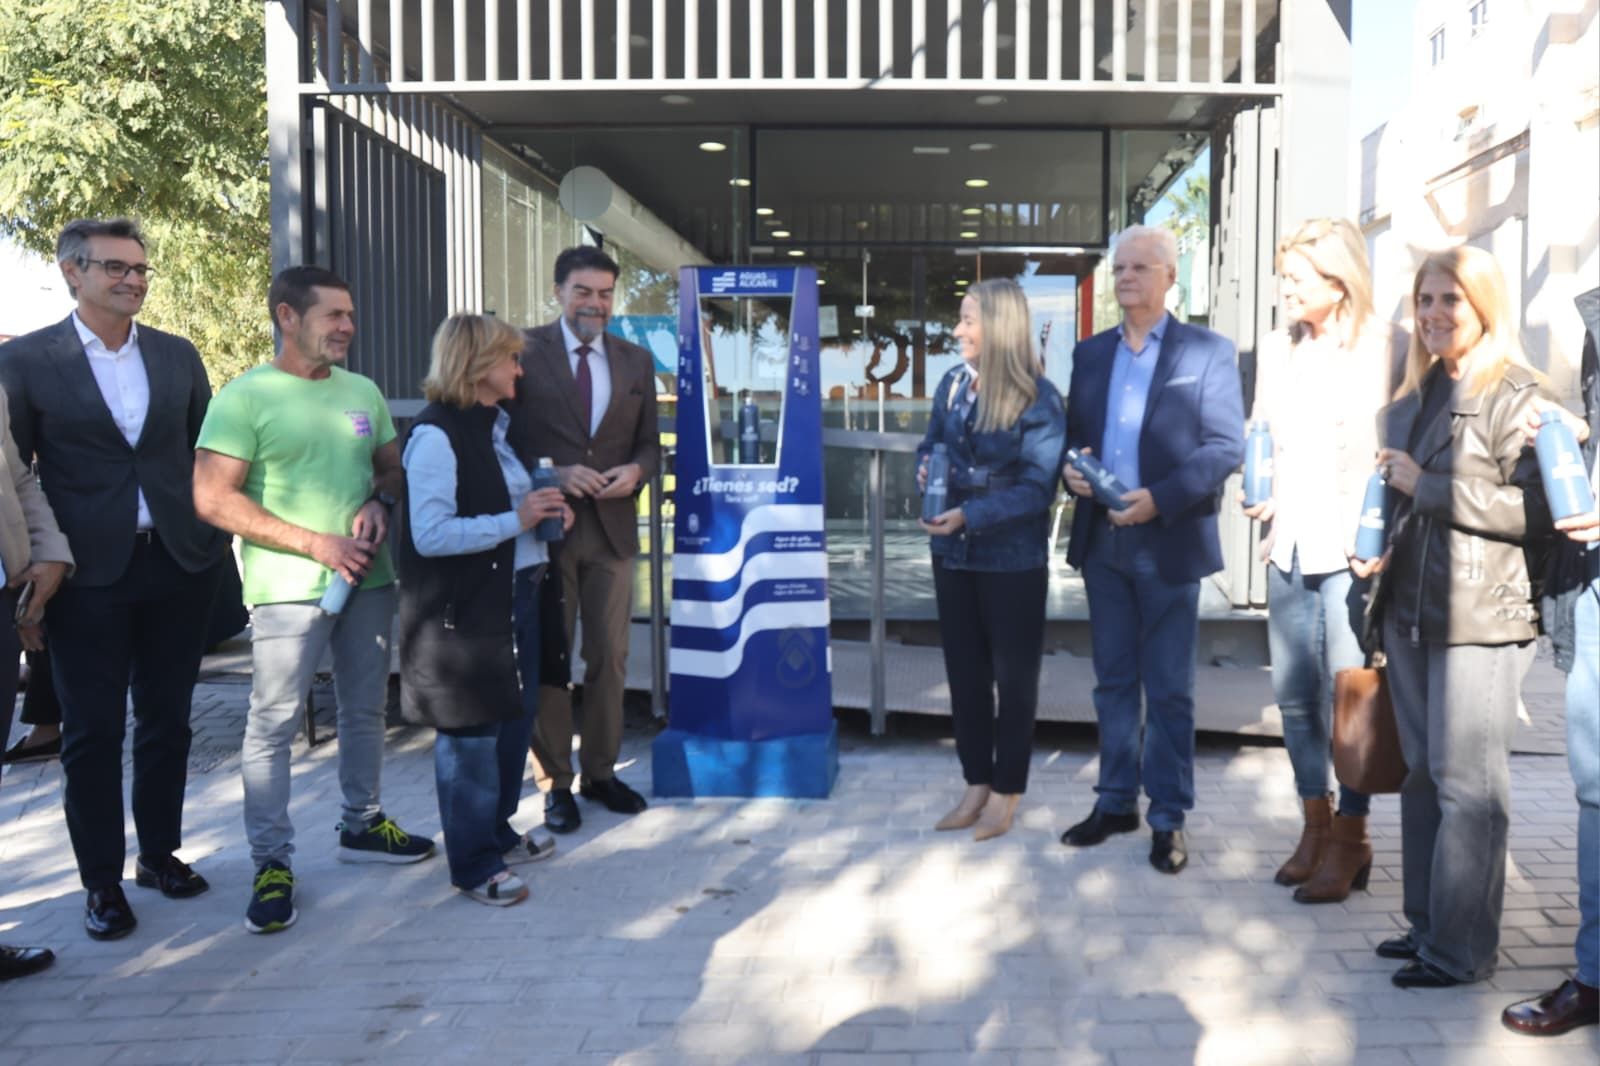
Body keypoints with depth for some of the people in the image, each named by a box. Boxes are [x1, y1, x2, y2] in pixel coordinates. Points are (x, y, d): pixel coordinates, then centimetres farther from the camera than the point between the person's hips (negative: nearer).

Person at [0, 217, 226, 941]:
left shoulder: (178, 356, 7)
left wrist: (215, 532, 5)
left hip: (178, 563, 3)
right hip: (90, 574, -3)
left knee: (167, 720, 13)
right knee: (92, 732, 5)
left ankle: (160, 853, 28)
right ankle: (101, 881, 18)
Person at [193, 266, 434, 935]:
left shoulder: (363, 392, 8)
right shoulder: (246, 396, -9)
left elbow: (393, 465, 18)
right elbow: (213, 498, -14)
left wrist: (380, 503, -7)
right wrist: (315, 543, -18)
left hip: (369, 578, 6)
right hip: (288, 586, -6)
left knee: (365, 710, 16)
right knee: (274, 723, -2)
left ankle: (361, 825, 32)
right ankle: (272, 862, 9)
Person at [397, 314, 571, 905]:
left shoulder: (492, 426, 12)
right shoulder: (436, 435, -16)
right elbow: (430, 535, -24)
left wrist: (545, 510, 5)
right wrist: (516, 521, -23)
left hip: (513, 591, 9)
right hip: (463, 607, -9)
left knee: (514, 714, 17)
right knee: (471, 732, 2)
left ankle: (497, 834, 34)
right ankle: (473, 863, 16)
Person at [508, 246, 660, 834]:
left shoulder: (636, 361, 9)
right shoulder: (524, 351, -4)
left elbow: (649, 440, 12)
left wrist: (636, 470, -9)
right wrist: (553, 474, -18)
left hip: (612, 526, 4)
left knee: (609, 658, 10)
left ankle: (601, 772, 25)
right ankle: (556, 781, 19)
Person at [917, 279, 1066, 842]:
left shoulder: (1038, 398, -14)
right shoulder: (953, 383, 2)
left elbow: (1037, 487, -17)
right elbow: (930, 444, 13)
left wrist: (969, 515, -25)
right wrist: (925, 470, -10)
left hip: (1013, 559, -5)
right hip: (953, 553, 6)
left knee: (1013, 675, 9)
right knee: (964, 671, 13)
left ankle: (1005, 793, 23)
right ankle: (977, 784, 27)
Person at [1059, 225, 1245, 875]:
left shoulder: (1207, 352, -2)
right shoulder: (1090, 353, 12)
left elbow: (1227, 445, -9)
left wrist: (1159, 498, -19)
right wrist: (1072, 469, -6)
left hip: (1169, 543, -4)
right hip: (1102, 540, 5)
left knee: (1169, 689, 4)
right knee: (1113, 681, 13)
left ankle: (1168, 818, 15)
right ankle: (1116, 802, 25)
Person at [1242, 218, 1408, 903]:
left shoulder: (1386, 346, -5)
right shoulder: (1277, 349, 12)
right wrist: (1258, 493, 3)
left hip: (1351, 546, -5)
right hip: (1289, 542, 6)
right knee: (1294, 692, 10)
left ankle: (1350, 841, 13)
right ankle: (1315, 826, 24)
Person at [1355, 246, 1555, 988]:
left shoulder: (1515, 395, -8)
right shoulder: (1415, 397, 15)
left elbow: (1531, 510, -18)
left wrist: (1424, 485, -15)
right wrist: (1380, 551, 7)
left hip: (1480, 619, -7)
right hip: (1410, 610, 8)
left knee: (1466, 782, -2)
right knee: (1422, 773, 14)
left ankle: (1460, 948, 9)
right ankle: (1425, 922, 25)